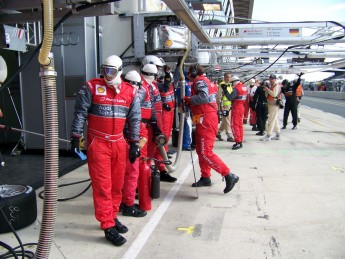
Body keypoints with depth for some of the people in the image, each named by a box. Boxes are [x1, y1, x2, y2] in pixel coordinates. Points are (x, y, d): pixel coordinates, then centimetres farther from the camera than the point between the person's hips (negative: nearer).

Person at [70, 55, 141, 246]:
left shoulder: (130, 92, 5)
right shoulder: (92, 87, -4)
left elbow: (134, 119, 8)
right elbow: (80, 113, -3)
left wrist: (134, 143, 6)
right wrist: (75, 138, -6)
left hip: (119, 143, 4)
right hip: (98, 143, -3)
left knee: (117, 184, 12)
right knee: (102, 185, -2)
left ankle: (112, 216, 29)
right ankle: (108, 227, 6)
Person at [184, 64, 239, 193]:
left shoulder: (200, 81, -10)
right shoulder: (205, 81, 21)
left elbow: (204, 97, -27)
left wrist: (188, 99, -15)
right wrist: (190, 103, 6)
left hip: (206, 120, -10)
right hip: (206, 120, 10)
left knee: (206, 152, -12)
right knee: (201, 150, 15)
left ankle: (229, 175, -12)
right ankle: (205, 177, 23)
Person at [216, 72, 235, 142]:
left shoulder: (230, 85, 16)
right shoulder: (222, 85, -11)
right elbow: (219, 96, -16)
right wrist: (221, 106, -19)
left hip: (229, 106, 9)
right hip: (224, 106, -9)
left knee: (225, 121, 14)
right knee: (227, 121, -5)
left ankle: (218, 133, 27)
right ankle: (229, 136, 1)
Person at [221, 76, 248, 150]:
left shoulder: (236, 88, -18)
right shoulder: (244, 87, 9)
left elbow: (230, 98, -23)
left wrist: (225, 90, -21)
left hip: (236, 108, -9)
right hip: (242, 107, 9)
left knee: (234, 125, -5)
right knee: (240, 124, 14)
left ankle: (238, 142, -9)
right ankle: (240, 141, 19)